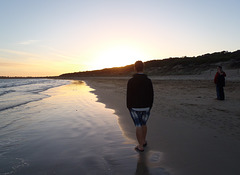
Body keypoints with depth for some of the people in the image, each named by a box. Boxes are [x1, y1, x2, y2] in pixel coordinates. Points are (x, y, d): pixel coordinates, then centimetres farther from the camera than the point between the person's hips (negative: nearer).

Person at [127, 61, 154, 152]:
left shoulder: (131, 81, -10)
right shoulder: (148, 80, -3)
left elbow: (129, 95, -9)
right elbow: (151, 95, 1)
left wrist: (129, 107, 2)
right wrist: (150, 106, 11)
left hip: (135, 107, -3)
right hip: (146, 107, 3)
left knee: (138, 126, 4)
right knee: (143, 124, 20)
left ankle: (140, 146, 10)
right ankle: (144, 141, 35)